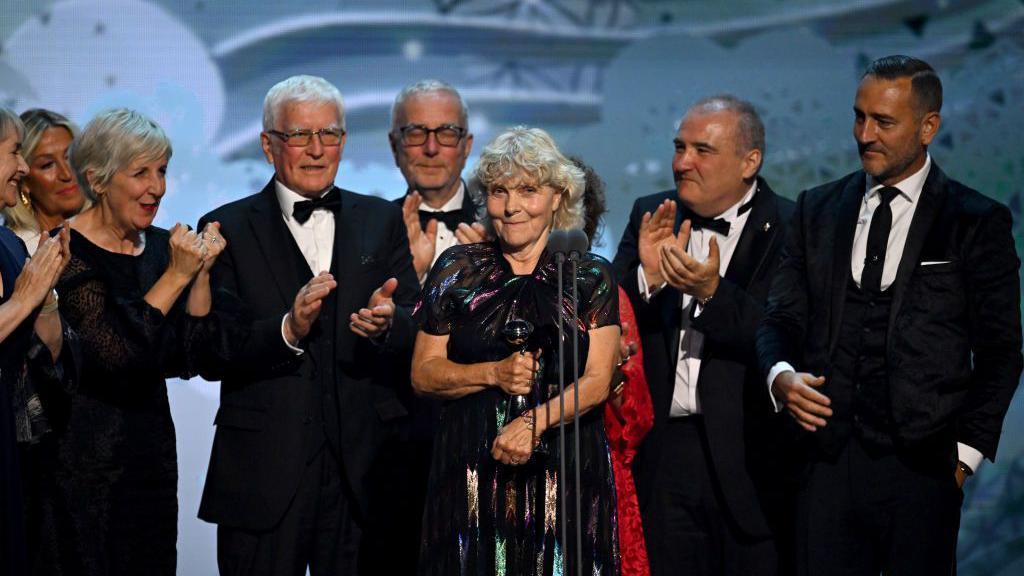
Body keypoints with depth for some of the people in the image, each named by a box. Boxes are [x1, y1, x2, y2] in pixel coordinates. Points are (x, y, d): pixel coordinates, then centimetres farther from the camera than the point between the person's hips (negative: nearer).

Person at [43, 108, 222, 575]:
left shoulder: (161, 246, 7)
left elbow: (185, 361, 4)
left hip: (152, 447, 6)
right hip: (85, 460, -6)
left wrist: (201, 272, -6)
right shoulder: (69, 252, -12)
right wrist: (177, 275, -19)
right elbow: (115, 353, -23)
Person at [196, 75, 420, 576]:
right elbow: (211, 357, -7)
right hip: (264, 476, -2)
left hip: (365, 475, 2)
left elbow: (420, 336, 3)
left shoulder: (383, 221, 10)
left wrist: (386, 324, -19)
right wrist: (287, 331, -23)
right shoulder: (228, 230, 1)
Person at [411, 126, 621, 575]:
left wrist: (535, 421, -19)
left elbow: (598, 382, -3)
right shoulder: (458, 269, 7)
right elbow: (422, 374, 6)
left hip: (567, 466, -1)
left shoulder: (592, 276, 5)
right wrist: (493, 374, -11)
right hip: (473, 470, 1)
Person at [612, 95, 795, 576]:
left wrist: (713, 292, -27)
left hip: (751, 458, -3)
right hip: (664, 452, 3)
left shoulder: (787, 228, -6)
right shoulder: (651, 216, 9)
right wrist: (648, 277, -16)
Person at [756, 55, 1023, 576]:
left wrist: (966, 452, -4)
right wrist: (781, 375, -10)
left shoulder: (978, 222, 2)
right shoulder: (817, 210, 12)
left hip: (921, 467, -2)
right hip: (827, 459, 3)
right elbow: (781, 317, 11)